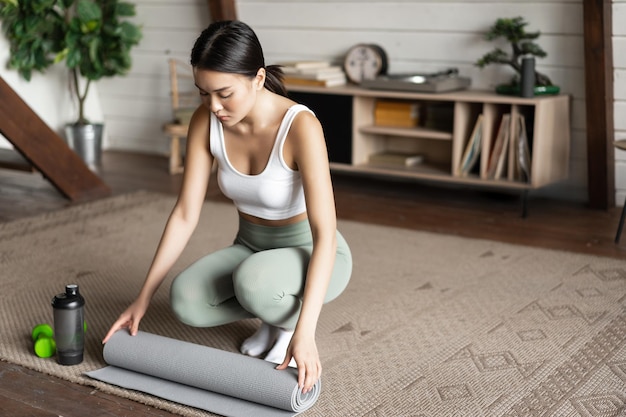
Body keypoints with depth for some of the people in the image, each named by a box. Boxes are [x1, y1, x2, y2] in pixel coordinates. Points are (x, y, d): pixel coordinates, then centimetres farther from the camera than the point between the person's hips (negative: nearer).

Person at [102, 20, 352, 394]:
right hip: (252, 248, 5)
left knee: (253, 281, -39)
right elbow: (185, 215, -9)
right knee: (185, 300, -24)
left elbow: (325, 234, -33)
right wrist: (144, 298, -10)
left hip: (312, 254, -5)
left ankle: (292, 319, -3)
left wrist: (304, 331, -40)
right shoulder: (205, 123, -13)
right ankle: (274, 311, 5)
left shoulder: (300, 126, -30)